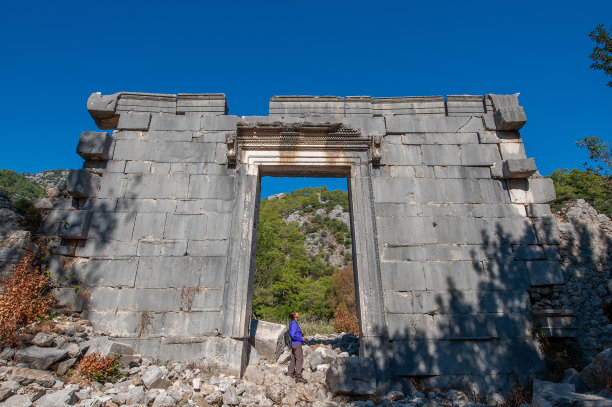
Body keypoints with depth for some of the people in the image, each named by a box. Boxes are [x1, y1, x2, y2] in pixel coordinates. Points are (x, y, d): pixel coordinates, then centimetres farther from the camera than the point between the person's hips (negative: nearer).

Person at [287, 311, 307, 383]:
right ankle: (298, 377, -2)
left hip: (294, 344, 10)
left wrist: (301, 335, 10)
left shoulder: (293, 323, 9)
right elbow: (293, 335, -27)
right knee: (299, 359, -5)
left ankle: (290, 374, 28)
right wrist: (301, 339, -16)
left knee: (293, 359, 18)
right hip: (297, 344, -10)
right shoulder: (294, 323, -20)